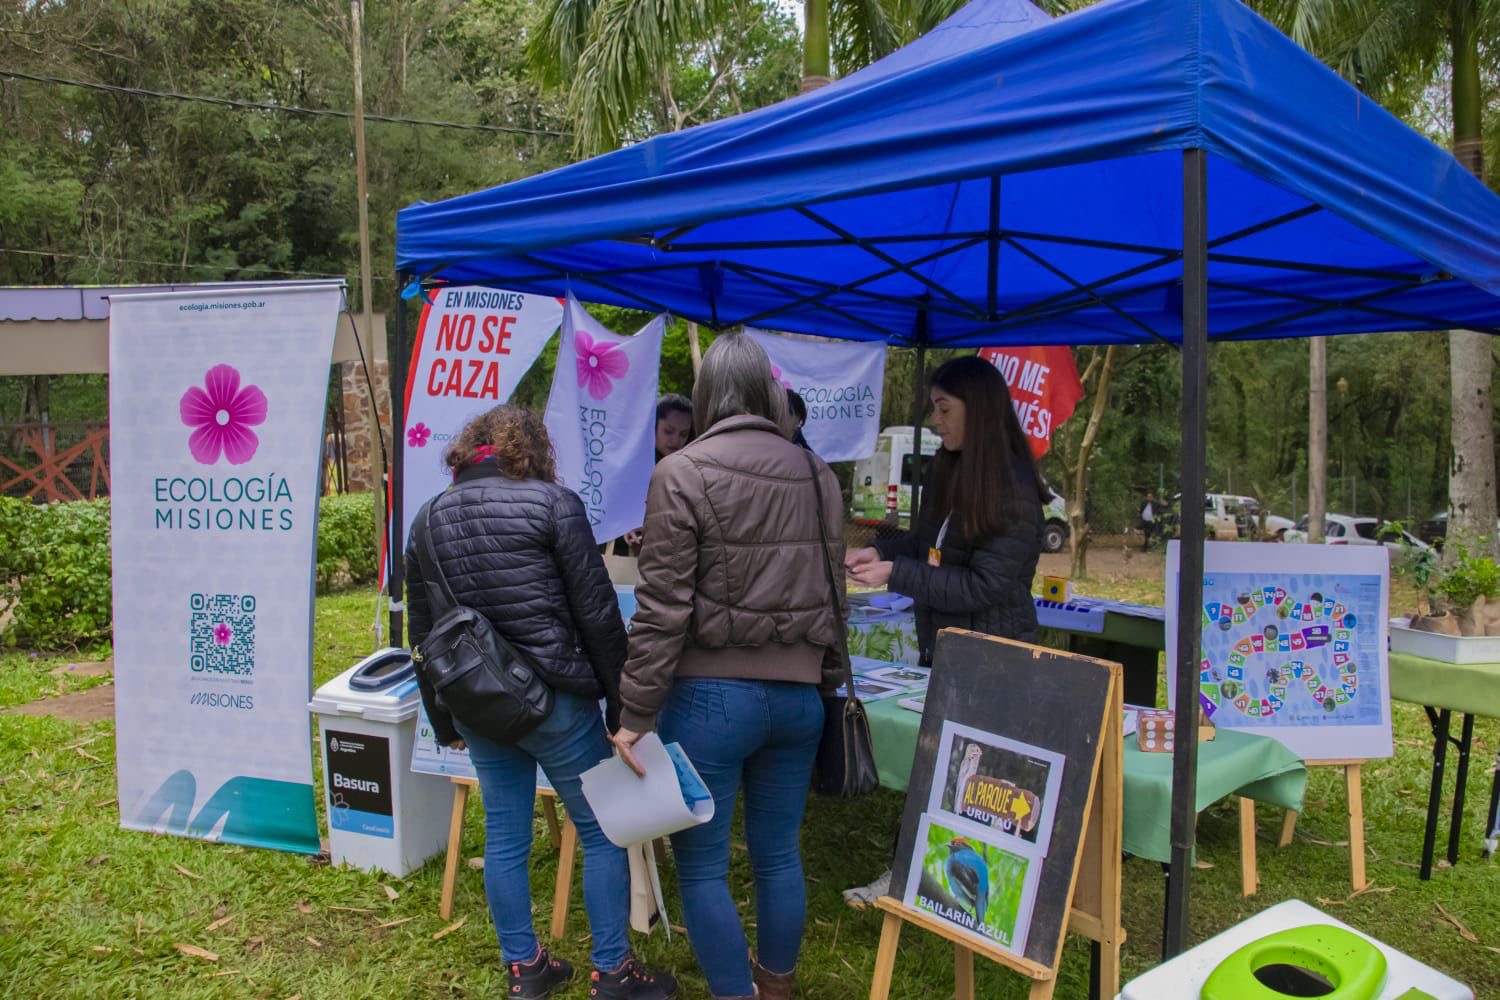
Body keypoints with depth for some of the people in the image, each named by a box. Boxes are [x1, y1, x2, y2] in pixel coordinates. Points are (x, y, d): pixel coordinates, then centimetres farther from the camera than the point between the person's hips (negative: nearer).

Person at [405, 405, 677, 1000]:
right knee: (602, 832, 9)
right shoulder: (553, 504, -9)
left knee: (504, 839, 16)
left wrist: (444, 721, 20)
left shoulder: (429, 519, 7)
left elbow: (422, 633, 12)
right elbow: (598, 615, -11)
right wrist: (622, 703, -2)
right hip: (554, 700, -5)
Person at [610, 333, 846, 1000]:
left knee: (701, 866, 8)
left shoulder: (682, 473, -9)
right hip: (798, 695, 5)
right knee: (779, 856, 17)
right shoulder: (817, 475, 7)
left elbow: (663, 608, -13)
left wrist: (635, 714, -7)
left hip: (710, 695, -5)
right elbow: (831, 598, 12)